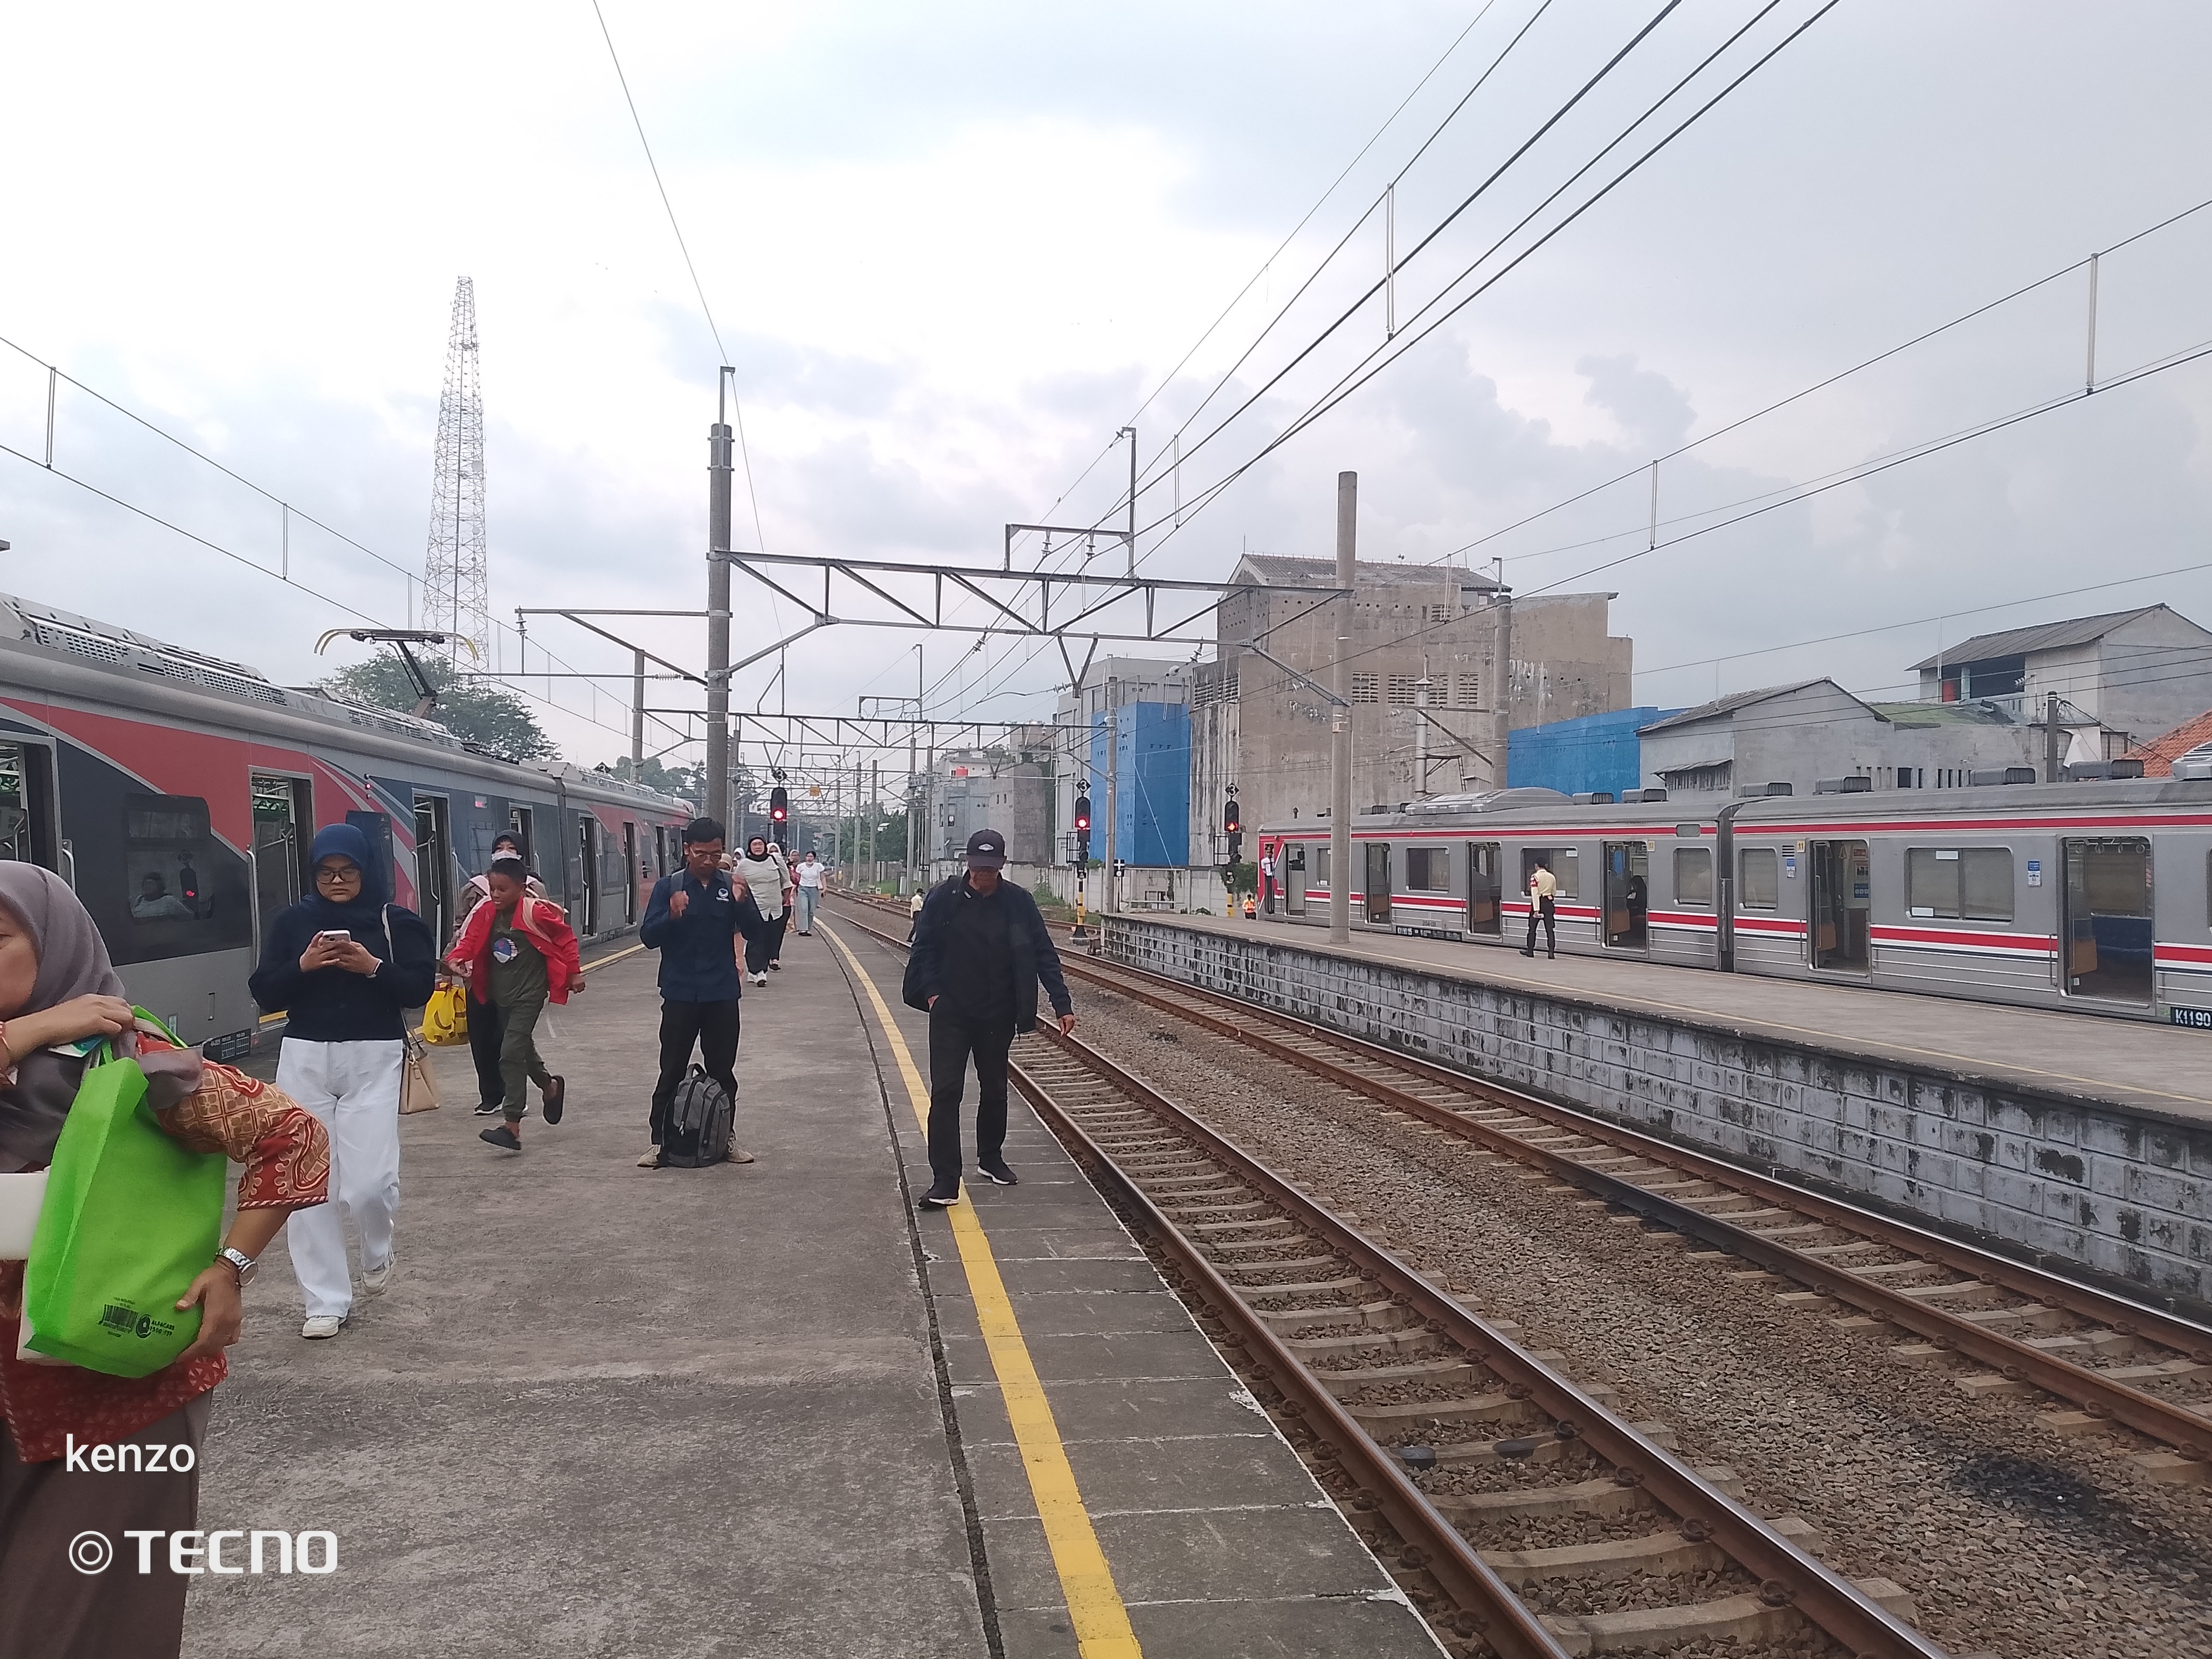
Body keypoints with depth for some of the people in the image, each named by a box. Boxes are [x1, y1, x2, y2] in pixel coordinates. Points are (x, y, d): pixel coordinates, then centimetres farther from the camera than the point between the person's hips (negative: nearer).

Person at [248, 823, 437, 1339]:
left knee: (368, 1182, -11)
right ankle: (326, 1302, 11)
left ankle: (377, 1252, 24)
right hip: (305, 1057, 3)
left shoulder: (397, 922, 1)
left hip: (374, 1059, -2)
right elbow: (263, 993, 5)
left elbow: (421, 988, -4)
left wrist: (373, 967, -18)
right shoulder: (293, 922, 8)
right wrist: (302, 965, -12)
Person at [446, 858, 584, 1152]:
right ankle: (550, 1086, 51)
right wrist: (456, 959, -21)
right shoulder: (486, 913, 1)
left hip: (529, 995, -7)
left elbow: (565, 937, -4)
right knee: (523, 1050, 21)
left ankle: (512, 1127, -14)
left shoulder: (536, 912, -14)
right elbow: (470, 940, 0)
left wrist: (574, 972, 0)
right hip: (501, 994, 7)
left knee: (511, 1054, -15)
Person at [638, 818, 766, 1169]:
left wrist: (741, 902, -22)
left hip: (722, 995, 2)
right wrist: (672, 916, -26)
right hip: (680, 995, -2)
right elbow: (648, 937, -7)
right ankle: (660, 1141, 11)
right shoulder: (668, 886, -3)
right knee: (672, 1072, 4)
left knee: (723, 1071, 12)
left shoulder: (732, 885, 1)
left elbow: (755, 932, -4)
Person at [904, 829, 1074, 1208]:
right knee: (945, 1092, -8)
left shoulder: (1019, 903, -6)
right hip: (950, 1013, -1)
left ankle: (990, 1158, 38)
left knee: (995, 1090, 16)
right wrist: (932, 991, -11)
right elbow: (924, 947, 0)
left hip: (997, 1016, 2)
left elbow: (1044, 954, -4)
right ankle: (945, 1181, -6)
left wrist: (1063, 1004, -11)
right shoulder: (943, 898, -7)